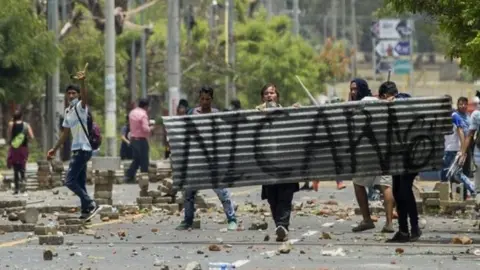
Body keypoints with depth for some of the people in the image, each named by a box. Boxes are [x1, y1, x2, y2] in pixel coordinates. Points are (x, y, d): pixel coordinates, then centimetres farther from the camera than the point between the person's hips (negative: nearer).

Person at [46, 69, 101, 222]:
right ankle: (86, 211, 13)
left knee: (70, 180, -14)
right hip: (77, 150, 9)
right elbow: (66, 133, 25)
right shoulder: (67, 112, 16)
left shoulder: (80, 107, -9)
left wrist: (82, 82, -51)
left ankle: (91, 205, -16)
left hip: (83, 149, -9)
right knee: (80, 183, 10)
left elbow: (85, 98, -33)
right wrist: (55, 149, 28)